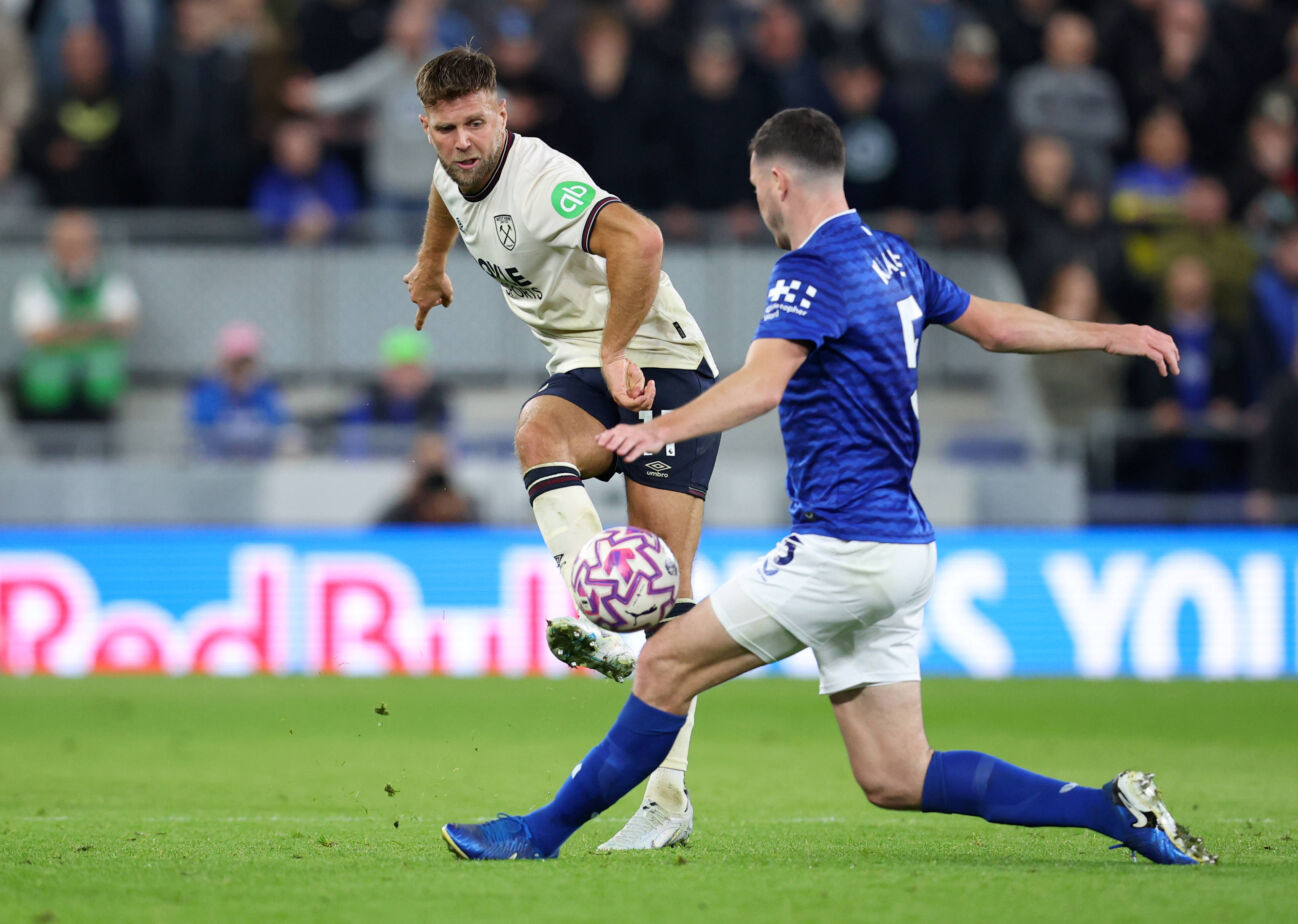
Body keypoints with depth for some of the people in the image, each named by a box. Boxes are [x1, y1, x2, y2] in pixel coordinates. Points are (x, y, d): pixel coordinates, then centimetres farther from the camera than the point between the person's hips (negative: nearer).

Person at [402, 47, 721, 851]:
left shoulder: (542, 182, -25)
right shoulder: (457, 170, 3)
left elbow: (640, 240, -43)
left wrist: (616, 354, -39)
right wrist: (432, 259, 46)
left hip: (662, 366, -7)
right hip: (587, 369, 7)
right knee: (536, 433, -32)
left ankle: (668, 799, -10)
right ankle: (599, 630, -46)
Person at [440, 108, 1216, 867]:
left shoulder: (813, 270, -12)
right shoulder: (890, 258, 16)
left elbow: (763, 380, -29)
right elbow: (995, 324, 29)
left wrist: (665, 428, -42)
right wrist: (1107, 336, 45)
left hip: (847, 543, -9)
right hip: (901, 547, 9)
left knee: (669, 665, -2)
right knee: (896, 780, 7)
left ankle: (543, 833, 3)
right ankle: (1114, 811, 1)